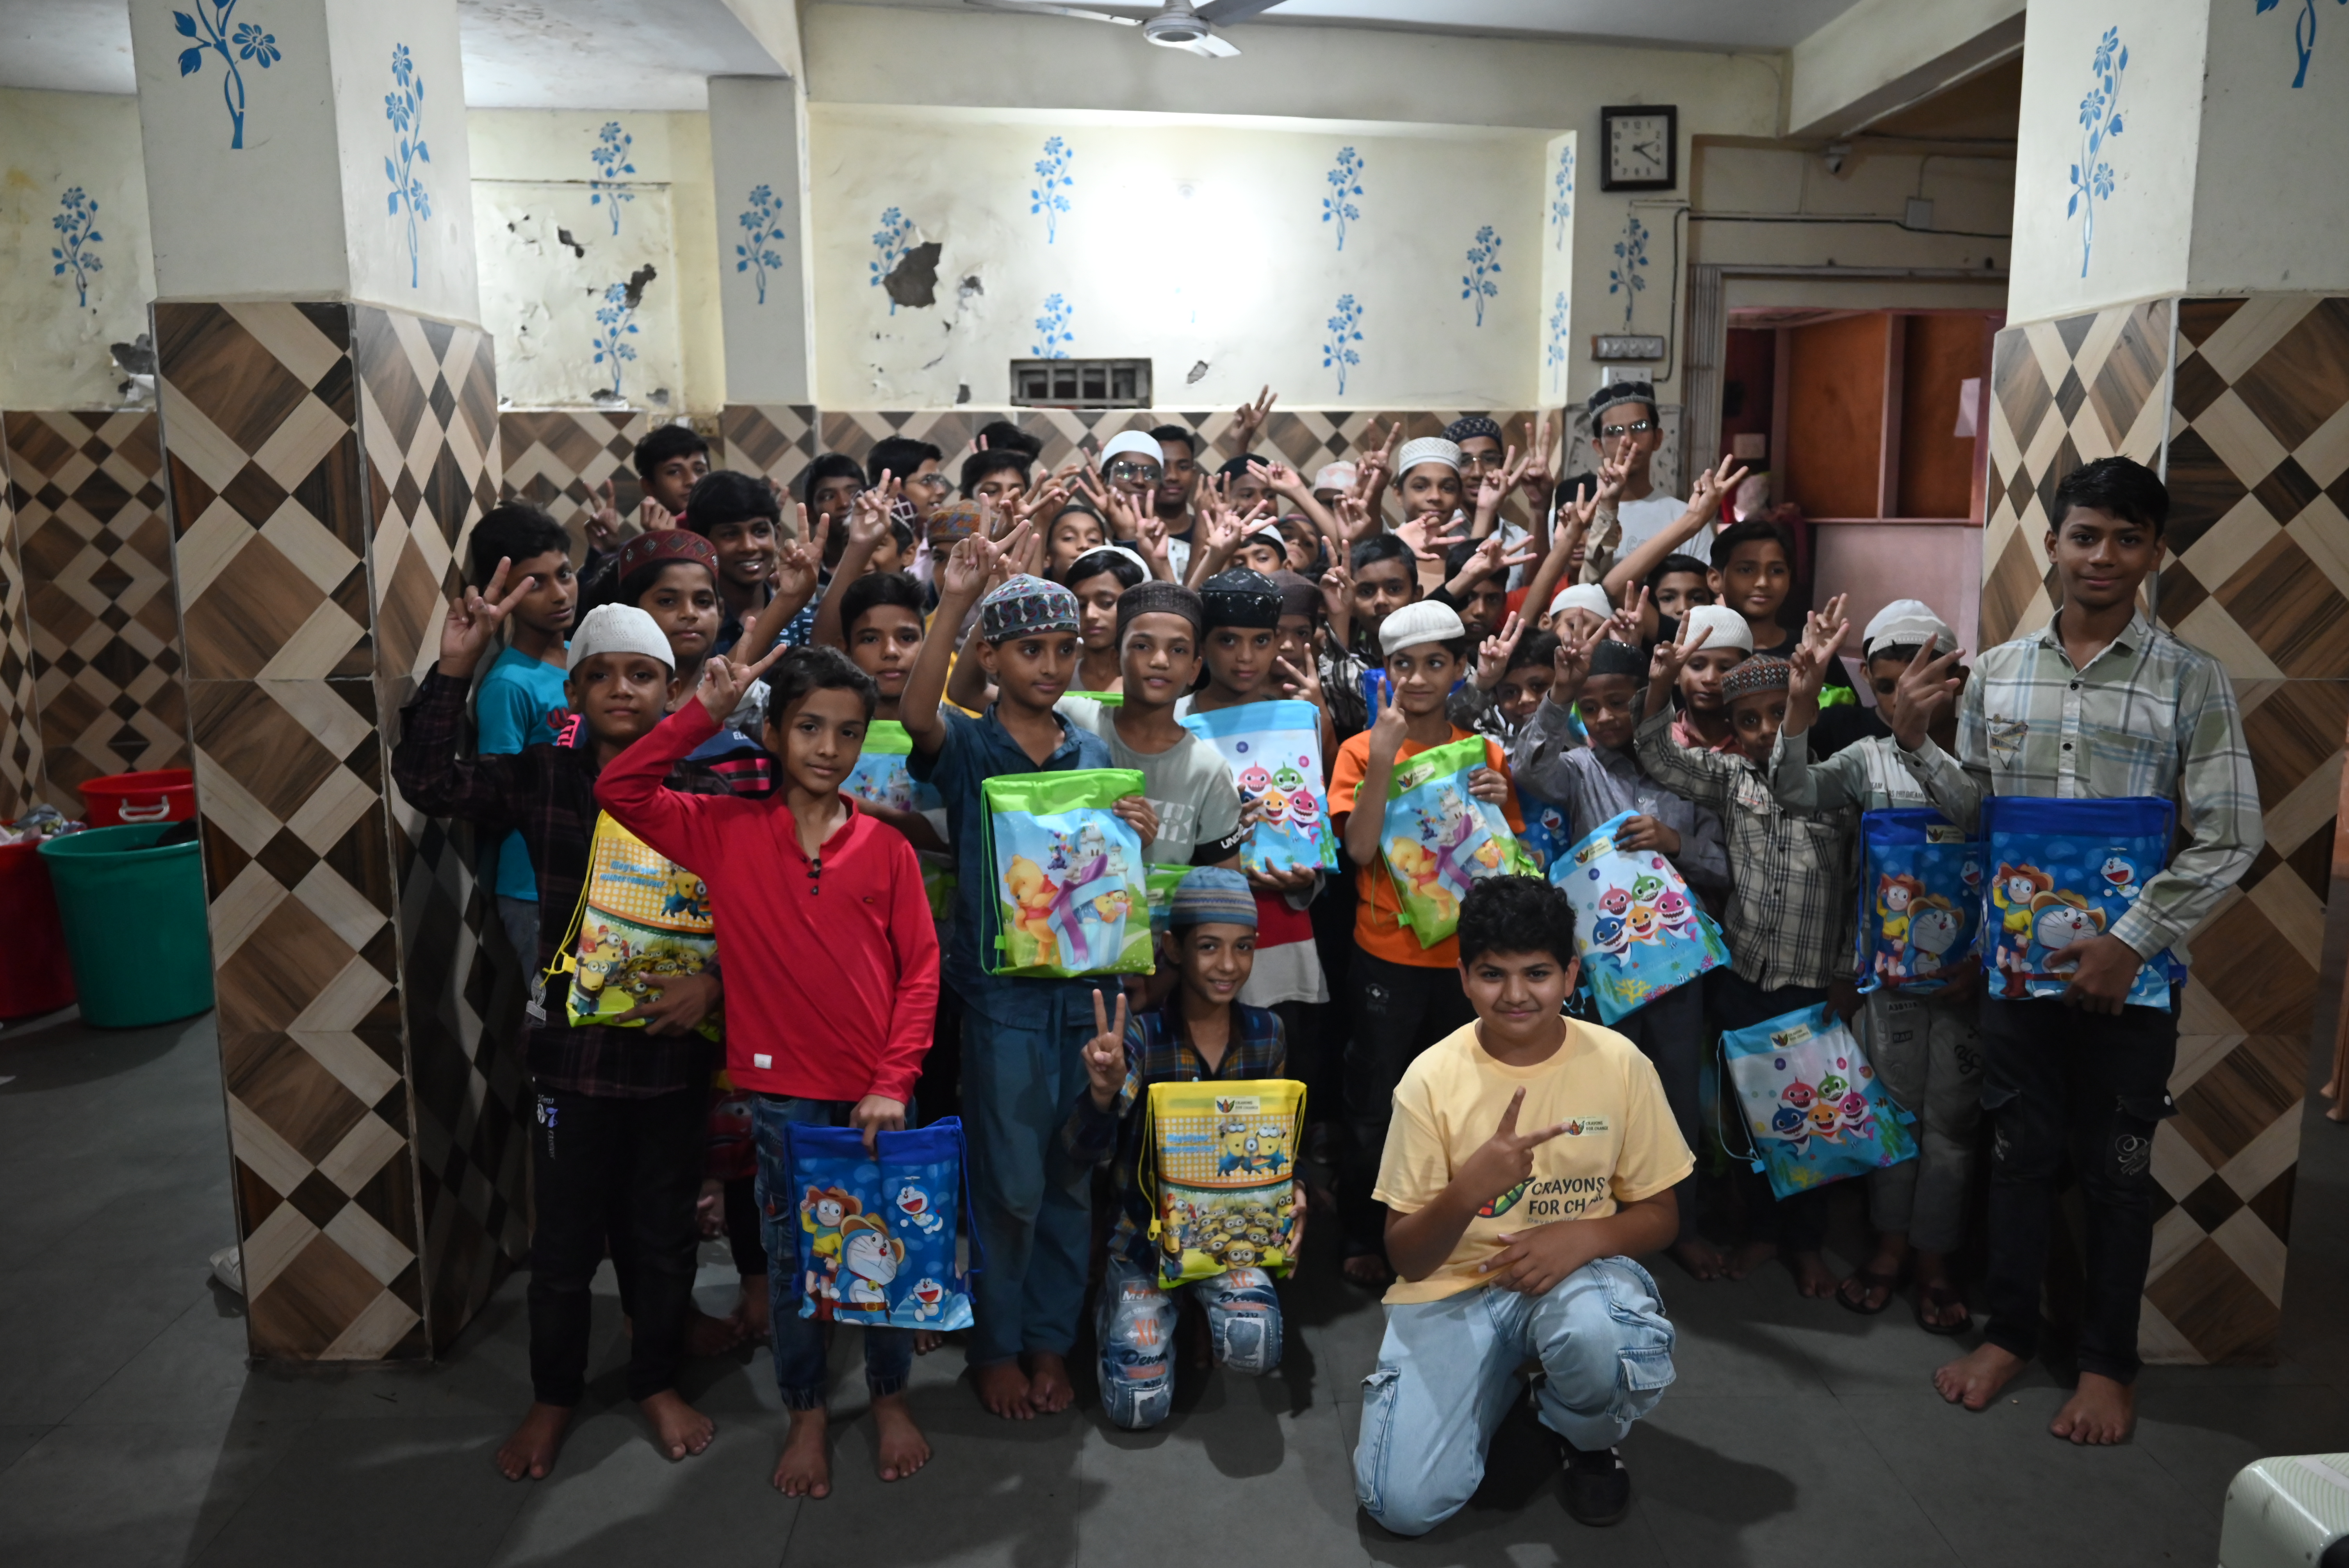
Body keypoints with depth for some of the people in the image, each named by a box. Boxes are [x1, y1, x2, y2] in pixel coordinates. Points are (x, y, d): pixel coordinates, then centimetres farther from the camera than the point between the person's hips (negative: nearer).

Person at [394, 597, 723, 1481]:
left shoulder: (705, 795, -5)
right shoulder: (542, 779, -3)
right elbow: (427, 782, -12)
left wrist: (713, 981, -18)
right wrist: (455, 668, -19)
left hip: (673, 1051, 0)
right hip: (572, 1050, 0)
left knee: (663, 1233, 16)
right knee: (564, 1238, 13)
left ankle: (657, 1383, 38)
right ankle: (553, 1397, 36)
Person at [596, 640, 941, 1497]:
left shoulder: (887, 848, -3)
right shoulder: (727, 832, -2)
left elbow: (921, 970, -3)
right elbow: (619, 790, -9)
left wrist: (893, 1083, -10)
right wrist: (703, 712, -12)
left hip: (874, 1096, 0)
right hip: (781, 1095, 0)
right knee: (790, 1260, 14)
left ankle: (891, 1396, 37)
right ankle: (806, 1412, 34)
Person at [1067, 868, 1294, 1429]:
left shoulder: (1266, 1035, -3)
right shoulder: (1140, 1034, -16)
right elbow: (1084, 1151, -28)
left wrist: (1290, 1199, -8)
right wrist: (1104, 1093, -49)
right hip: (1146, 1232, -2)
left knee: (1254, 1348, -26)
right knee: (1139, 1407, -10)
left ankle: (1210, 1306, 10)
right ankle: (1119, 1303, 21)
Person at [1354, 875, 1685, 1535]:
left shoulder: (1619, 1064, -8)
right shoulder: (1432, 1078, -11)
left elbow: (1658, 1216, 3)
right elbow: (1405, 1257, -8)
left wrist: (1584, 1236, -20)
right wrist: (1468, 1188, -30)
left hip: (1578, 1271, 0)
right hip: (1454, 1286, 0)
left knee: (1602, 1341, -37)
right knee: (1405, 1503, -17)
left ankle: (1588, 1440, 1)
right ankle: (1499, 1383, 15)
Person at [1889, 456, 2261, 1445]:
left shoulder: (2191, 681, -5)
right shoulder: (1996, 672, 4)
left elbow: (2229, 839, -9)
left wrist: (2131, 943, -15)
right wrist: (1915, 741, -8)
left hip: (2130, 972, -2)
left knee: (2115, 1169, 10)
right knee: (2022, 1152, 13)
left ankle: (2108, 1362, 27)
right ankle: (2009, 1332, 30)